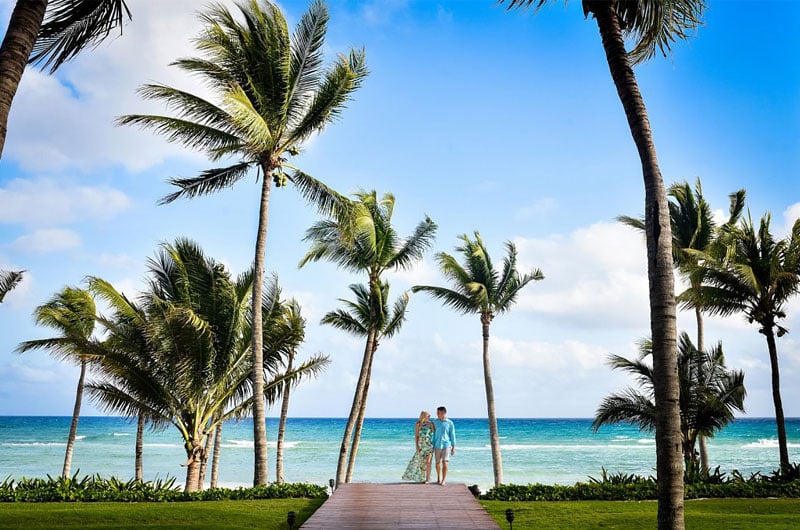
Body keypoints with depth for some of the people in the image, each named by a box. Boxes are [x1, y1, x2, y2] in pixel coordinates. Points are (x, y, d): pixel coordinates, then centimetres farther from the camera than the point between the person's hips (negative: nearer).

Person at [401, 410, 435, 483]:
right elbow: (416, 436, -1)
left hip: (429, 445, 0)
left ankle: (428, 478, 2)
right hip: (421, 445, 0)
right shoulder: (418, 424, -1)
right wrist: (417, 446, -9)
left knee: (428, 462, -7)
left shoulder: (431, 424, 2)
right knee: (418, 461, 5)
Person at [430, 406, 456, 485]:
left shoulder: (449, 423, -2)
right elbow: (433, 434, 9)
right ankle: (438, 478, 29)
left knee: (444, 462, -12)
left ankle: (444, 480, -7)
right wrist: (432, 446, 7)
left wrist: (453, 447, 1)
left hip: (446, 445, -3)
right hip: (437, 445, 3)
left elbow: (452, 435, 2)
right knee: (437, 463, 10)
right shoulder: (434, 422, 4)